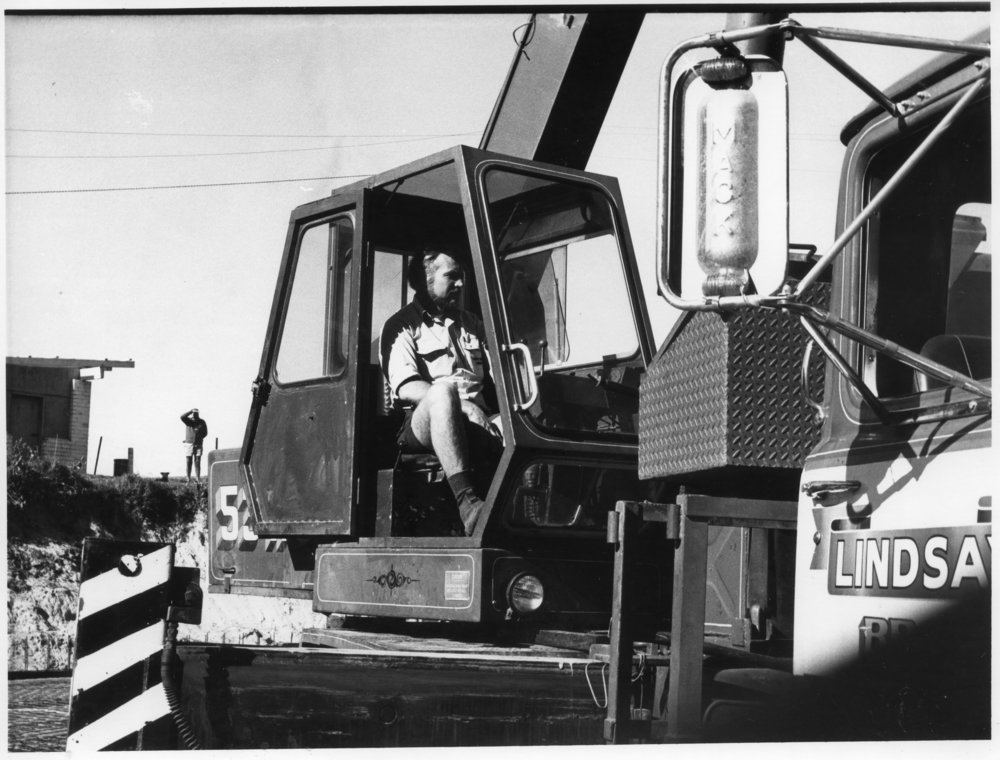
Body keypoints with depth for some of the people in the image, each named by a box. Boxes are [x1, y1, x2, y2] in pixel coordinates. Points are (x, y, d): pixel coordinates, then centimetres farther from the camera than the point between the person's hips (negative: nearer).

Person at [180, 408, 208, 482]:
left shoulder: (202, 422, 1)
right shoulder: (189, 421, -3)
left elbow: (205, 433, 9)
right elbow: (182, 417, -23)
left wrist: (199, 437, -6)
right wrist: (191, 411, -21)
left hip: (198, 445, 0)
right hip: (189, 444, 0)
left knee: (197, 462, -3)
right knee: (189, 462, 0)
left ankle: (198, 478, -1)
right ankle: (188, 479, 5)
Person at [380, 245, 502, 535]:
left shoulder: (472, 323, 28)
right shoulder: (402, 326, 10)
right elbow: (405, 388, -7)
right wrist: (460, 404, -19)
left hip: (475, 425, 5)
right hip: (419, 427, -5)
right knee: (443, 389, -39)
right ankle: (467, 501, -49)